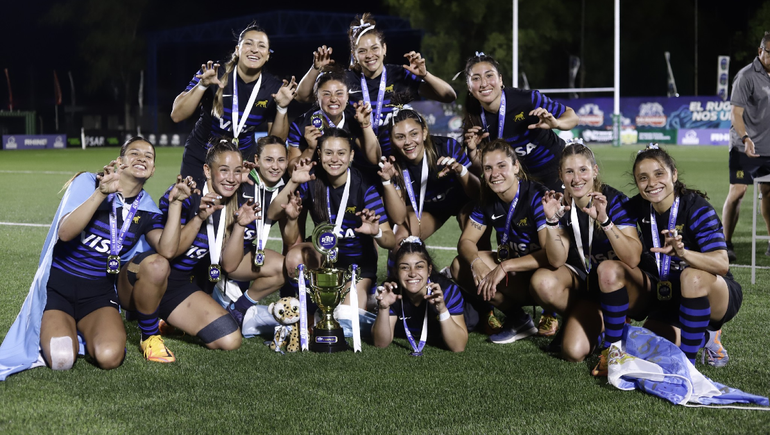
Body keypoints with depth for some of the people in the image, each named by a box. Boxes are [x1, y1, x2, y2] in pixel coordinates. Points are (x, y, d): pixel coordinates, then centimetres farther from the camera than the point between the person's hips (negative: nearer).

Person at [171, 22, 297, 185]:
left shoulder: (273, 88, -8)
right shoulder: (213, 73, -15)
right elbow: (177, 115, -17)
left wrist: (282, 108, -20)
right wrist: (203, 85, -29)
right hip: (200, 158, -1)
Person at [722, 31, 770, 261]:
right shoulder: (747, 76, -12)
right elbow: (736, 113, -15)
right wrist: (746, 138, -28)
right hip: (744, 147, -6)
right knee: (737, 192, -7)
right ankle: (726, 244, -2)